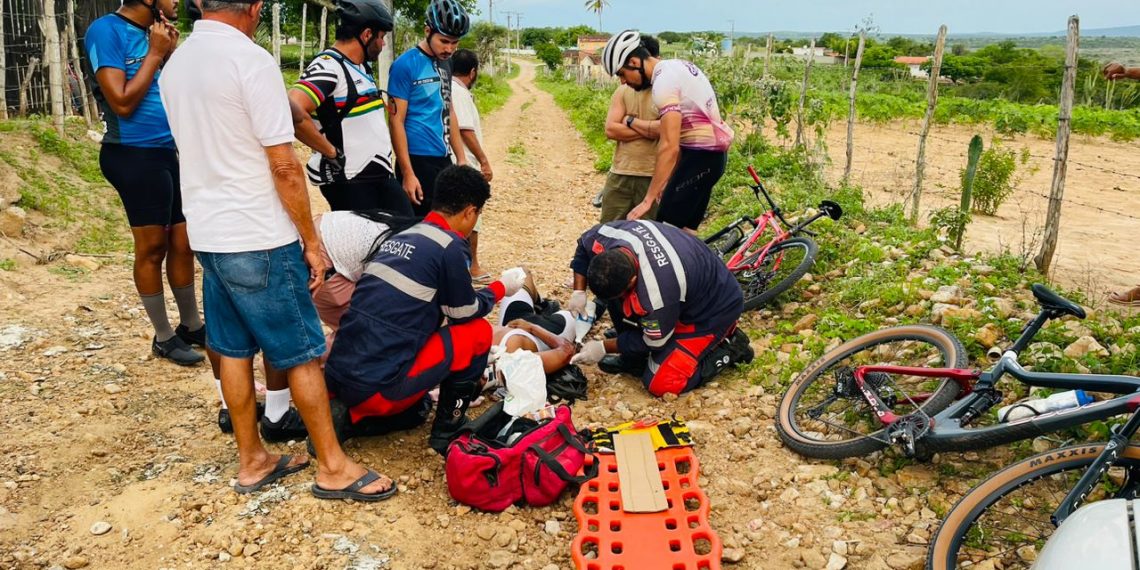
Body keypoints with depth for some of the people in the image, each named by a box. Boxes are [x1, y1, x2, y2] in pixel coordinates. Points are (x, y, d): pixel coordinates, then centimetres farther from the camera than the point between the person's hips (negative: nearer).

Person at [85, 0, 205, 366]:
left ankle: (191, 326, 26)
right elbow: (123, 102, -17)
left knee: (182, 244, 12)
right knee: (152, 248, 2)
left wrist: (171, 54, 2)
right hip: (135, 156, -8)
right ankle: (163, 337, 16)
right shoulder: (106, 30, -11)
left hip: (168, 152, 8)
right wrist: (154, 54, -12)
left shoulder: (153, 33, 12)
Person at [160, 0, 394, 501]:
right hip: (258, 239, -8)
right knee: (302, 354, 3)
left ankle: (252, 461, 27)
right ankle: (333, 468, 13)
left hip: (206, 234, 8)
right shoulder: (252, 60, -17)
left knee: (234, 351, 15)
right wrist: (312, 242, -9)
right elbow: (284, 167, -18)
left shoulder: (175, 63, 8)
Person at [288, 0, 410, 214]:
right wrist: (332, 152, -22)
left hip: (382, 175, 9)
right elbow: (293, 112, -31)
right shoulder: (328, 66, -16)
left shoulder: (362, 66, 14)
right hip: (348, 182, -9)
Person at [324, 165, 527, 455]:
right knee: (479, 332, 4)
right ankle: (448, 432, 11)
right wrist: (501, 287, 22)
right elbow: (465, 313, 2)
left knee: (415, 411, 35)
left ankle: (348, 418, 11)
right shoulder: (449, 246, -10)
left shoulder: (401, 236, 15)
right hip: (377, 387, -8)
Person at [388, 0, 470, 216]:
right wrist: (407, 173, -18)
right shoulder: (405, 65, -12)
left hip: (443, 160, 8)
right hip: (418, 162, -7)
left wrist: (461, 157, 14)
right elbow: (397, 121, -14)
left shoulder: (444, 64, 11)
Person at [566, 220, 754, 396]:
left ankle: (728, 349, 4)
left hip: (715, 307, -8)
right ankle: (633, 359, 8)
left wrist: (603, 348, -14)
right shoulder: (610, 235, -23)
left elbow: (654, 341, -21)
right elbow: (583, 246, 2)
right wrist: (579, 293, -9)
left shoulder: (656, 294, -41)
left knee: (660, 383, -12)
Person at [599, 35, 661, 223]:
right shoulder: (623, 91, 9)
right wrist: (649, 130, -11)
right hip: (620, 174, 3)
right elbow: (610, 130, -3)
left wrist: (631, 121, -8)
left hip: (653, 177, -3)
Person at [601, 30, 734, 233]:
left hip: (700, 155, -10)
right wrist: (668, 179, 16)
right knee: (685, 230, 13)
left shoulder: (664, 81, -18)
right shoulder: (676, 66, 13)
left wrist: (647, 200, -23)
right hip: (713, 152, 10)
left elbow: (669, 146, -25)